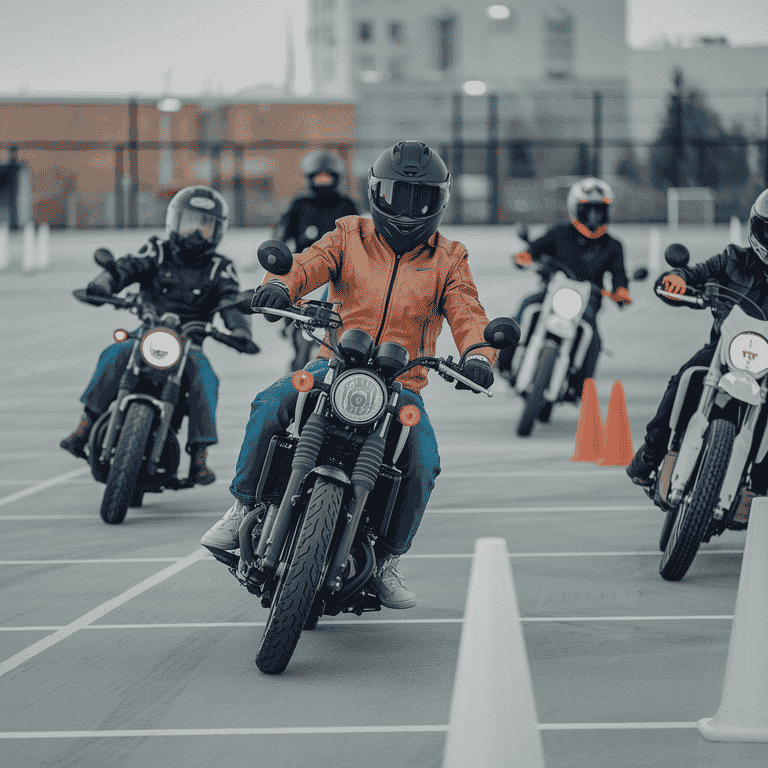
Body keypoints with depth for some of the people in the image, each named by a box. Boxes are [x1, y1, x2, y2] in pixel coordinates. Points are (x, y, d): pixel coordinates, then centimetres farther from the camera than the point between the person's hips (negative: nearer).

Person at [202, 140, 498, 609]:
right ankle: (244, 507, -13)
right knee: (271, 405, -29)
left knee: (423, 464, -22)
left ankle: (388, 561, 1)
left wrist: (478, 355, -29)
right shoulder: (351, 236, 9)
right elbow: (312, 263, -10)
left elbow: (467, 314, -4)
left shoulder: (448, 260, 10)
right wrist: (282, 284, -36)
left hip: (402, 382, 1)